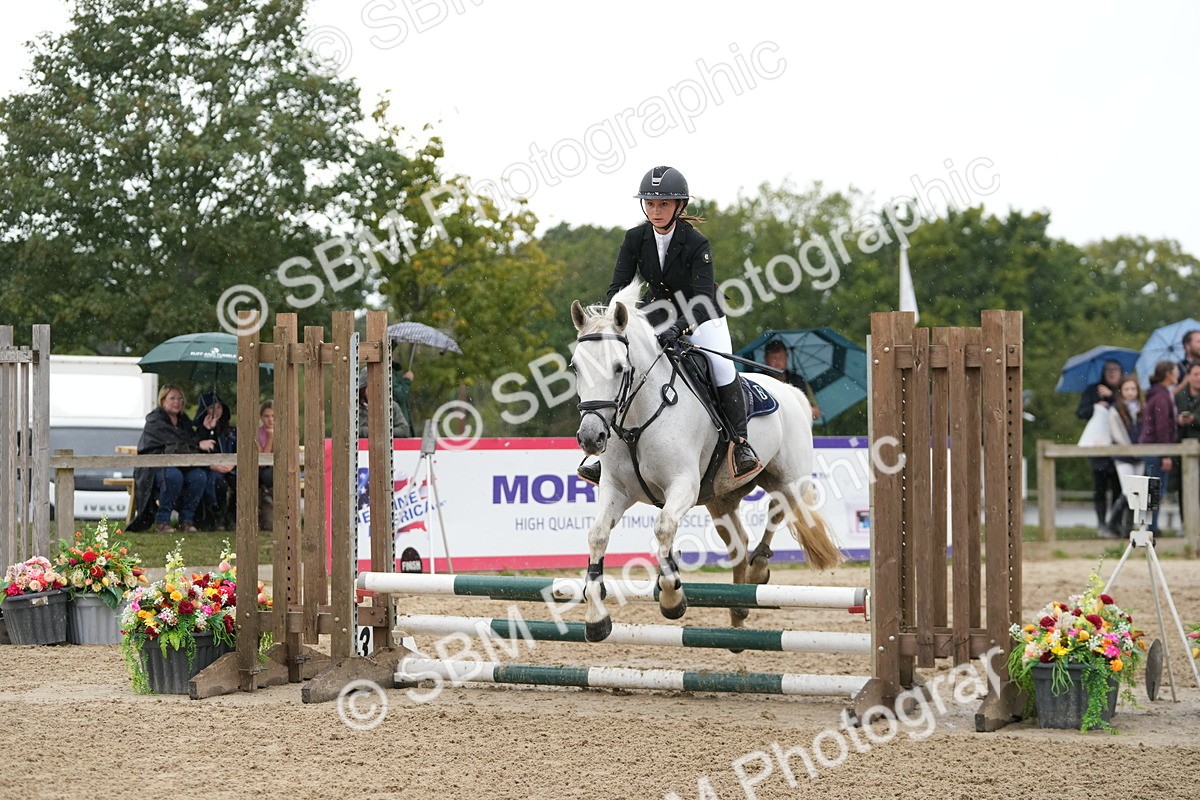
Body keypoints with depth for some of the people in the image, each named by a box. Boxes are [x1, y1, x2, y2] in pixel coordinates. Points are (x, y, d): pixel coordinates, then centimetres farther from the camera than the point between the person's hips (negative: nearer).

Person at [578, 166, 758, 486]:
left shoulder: (696, 244, -24)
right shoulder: (635, 239, -12)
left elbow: (702, 298, -33)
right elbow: (618, 286, -11)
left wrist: (678, 327, -50)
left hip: (702, 319, -4)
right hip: (660, 319, 4)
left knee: (722, 370, -27)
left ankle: (740, 443, -13)